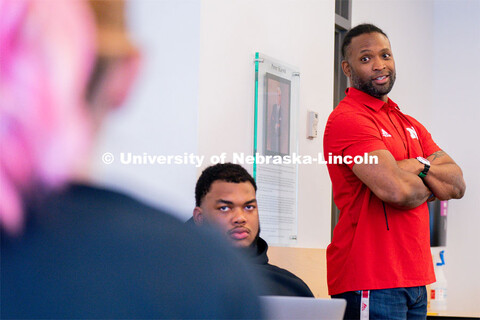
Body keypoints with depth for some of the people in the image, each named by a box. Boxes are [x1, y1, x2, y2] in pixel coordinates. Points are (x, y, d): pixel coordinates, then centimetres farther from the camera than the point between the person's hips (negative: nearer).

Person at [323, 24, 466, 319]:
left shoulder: (410, 125, 19)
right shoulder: (347, 120, -10)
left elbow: (458, 185, 11)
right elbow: (395, 190, -21)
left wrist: (419, 168, -8)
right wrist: (431, 187, 1)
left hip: (414, 280, 8)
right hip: (371, 283, -8)